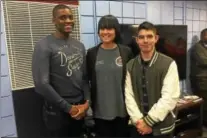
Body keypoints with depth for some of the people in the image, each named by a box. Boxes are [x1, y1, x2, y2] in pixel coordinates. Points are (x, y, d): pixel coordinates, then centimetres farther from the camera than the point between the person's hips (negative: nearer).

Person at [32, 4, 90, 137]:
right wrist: (68, 108, -14)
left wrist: (87, 101, -5)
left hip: (80, 107, 6)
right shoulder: (44, 46, -13)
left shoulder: (80, 46, 7)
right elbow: (41, 84, -19)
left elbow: (85, 76, 8)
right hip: (57, 111, -6)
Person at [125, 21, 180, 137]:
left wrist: (148, 120, -14)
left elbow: (170, 97, -14)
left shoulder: (169, 64, -9)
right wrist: (139, 120, -13)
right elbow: (129, 95, -3)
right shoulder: (130, 66, 1)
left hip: (162, 127, -2)